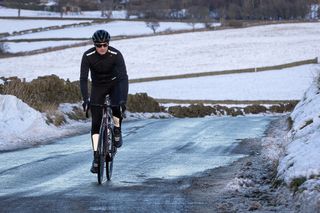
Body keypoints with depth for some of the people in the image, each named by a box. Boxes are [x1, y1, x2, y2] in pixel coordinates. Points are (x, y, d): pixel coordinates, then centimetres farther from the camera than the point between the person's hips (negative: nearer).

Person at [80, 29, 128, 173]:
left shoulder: (116, 55, -27)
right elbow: (83, 78, -27)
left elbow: (123, 77, -34)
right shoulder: (88, 56, -24)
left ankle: (117, 130, -1)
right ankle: (96, 158, -6)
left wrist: (123, 99, -45)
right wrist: (85, 99, -40)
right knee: (96, 123, -8)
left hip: (114, 84, -1)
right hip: (98, 86, 1)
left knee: (118, 106, -33)